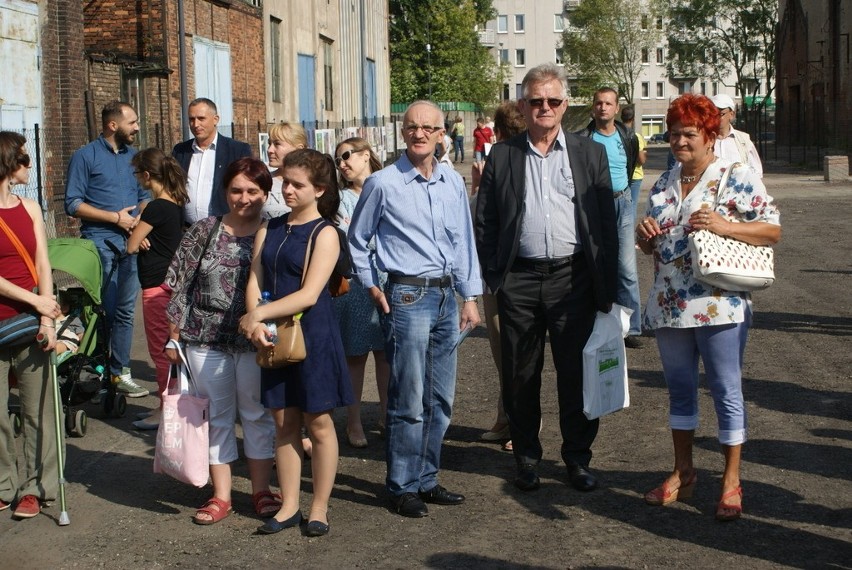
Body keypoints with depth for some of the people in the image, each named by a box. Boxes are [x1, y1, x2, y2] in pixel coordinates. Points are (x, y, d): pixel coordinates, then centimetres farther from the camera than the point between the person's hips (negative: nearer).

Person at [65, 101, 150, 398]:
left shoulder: (134, 156, 14)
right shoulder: (85, 156, -1)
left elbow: (144, 196, 21)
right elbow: (73, 203, -6)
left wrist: (140, 217, -2)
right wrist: (116, 217, -12)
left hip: (131, 244, 5)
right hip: (100, 245, -5)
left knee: (125, 311, 7)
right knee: (102, 312, -4)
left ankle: (120, 373, 14)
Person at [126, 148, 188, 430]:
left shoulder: (156, 208, -19)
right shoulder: (177, 204, 8)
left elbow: (132, 246, -13)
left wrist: (135, 232, 5)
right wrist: (143, 235, 1)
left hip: (157, 286, -9)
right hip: (172, 281, 9)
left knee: (160, 349, -1)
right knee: (168, 348, 16)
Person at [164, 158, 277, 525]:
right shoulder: (204, 231, -1)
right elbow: (179, 285, 2)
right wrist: (174, 337, 1)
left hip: (256, 342, -1)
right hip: (207, 342, 1)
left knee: (257, 413, 8)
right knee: (217, 414, 9)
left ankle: (261, 491, 22)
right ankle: (220, 496, 19)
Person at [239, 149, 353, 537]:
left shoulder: (324, 233, -8)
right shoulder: (269, 229, 9)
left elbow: (309, 294, -16)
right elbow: (255, 282, 3)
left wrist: (258, 314, -17)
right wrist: (255, 324, -15)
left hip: (312, 334, -5)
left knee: (318, 423, 4)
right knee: (284, 422, 10)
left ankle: (319, 508, 14)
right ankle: (289, 507, 19)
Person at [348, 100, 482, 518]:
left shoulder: (453, 182, 9)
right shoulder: (382, 183, -4)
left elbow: (464, 242, 14)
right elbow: (357, 242, 6)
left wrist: (470, 297, 12)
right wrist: (371, 287, 0)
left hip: (446, 296, 6)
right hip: (407, 297, -5)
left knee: (441, 399, 11)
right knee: (409, 401, -4)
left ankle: (426, 480, 23)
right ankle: (402, 487, 9)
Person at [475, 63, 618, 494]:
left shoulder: (590, 154, 7)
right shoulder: (502, 156, 7)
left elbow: (607, 223, 5)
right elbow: (484, 223, 7)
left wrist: (606, 287, -1)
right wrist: (494, 278, -1)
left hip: (572, 277, 0)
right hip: (519, 280, 0)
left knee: (576, 374, 4)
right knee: (520, 376, 8)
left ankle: (578, 458, 19)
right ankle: (526, 457, 22)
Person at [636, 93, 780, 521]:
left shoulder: (737, 178, -6)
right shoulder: (664, 183, 12)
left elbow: (772, 230, -9)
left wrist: (724, 226, -22)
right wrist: (645, 237, -3)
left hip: (719, 305, -6)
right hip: (669, 306, 6)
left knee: (726, 392, 1)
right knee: (680, 390, 15)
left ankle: (731, 481, 13)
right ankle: (682, 472, 28)